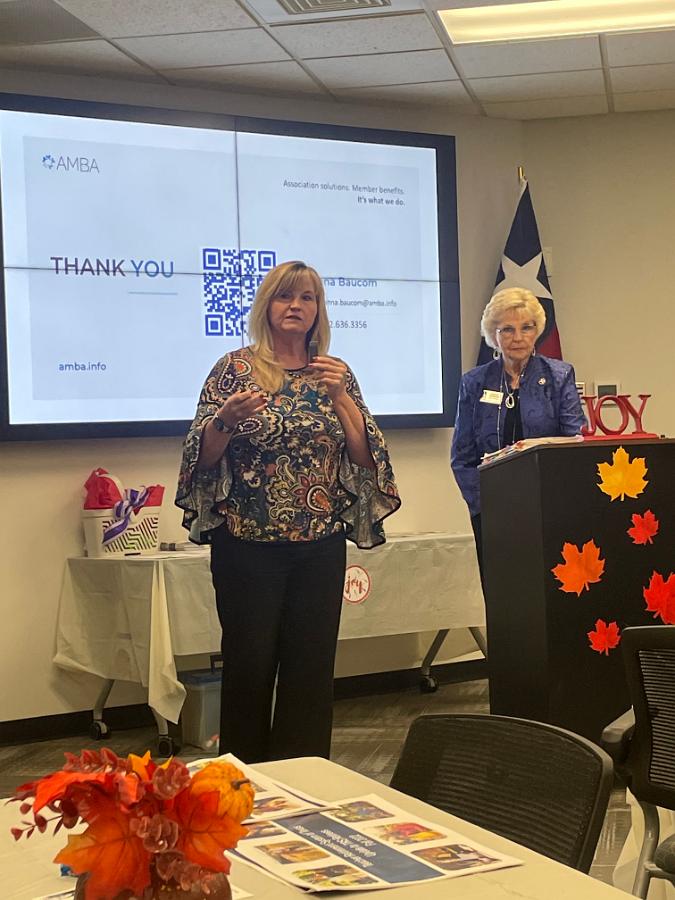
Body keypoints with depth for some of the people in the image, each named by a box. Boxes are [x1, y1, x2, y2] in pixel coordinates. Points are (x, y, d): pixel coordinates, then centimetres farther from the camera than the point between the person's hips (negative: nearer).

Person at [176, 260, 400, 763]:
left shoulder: (337, 374, 8)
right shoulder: (236, 368, 0)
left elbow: (367, 456, 1)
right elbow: (203, 457, -3)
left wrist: (340, 397, -11)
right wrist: (226, 419, -22)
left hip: (321, 545, 3)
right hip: (248, 545, -3)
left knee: (313, 664, 6)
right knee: (250, 663, 1)